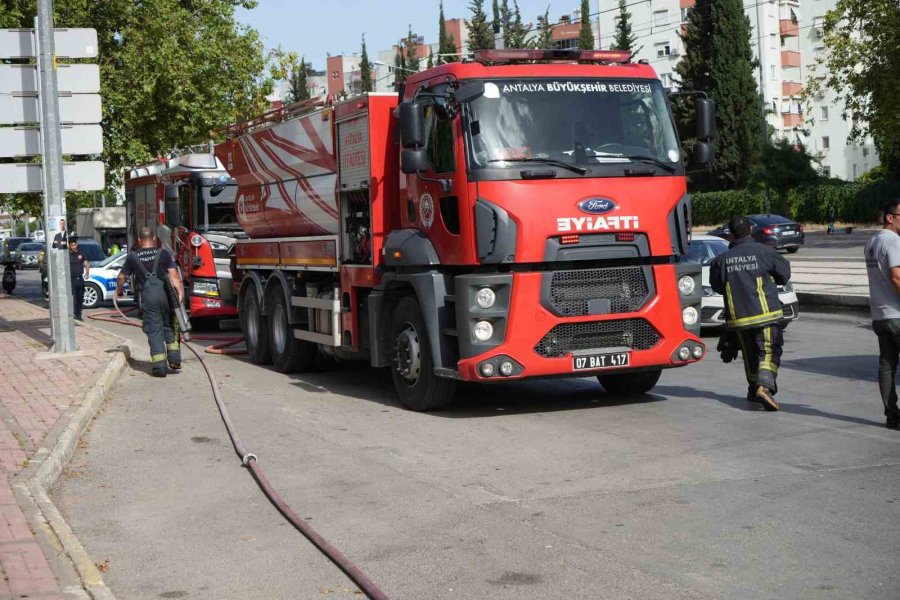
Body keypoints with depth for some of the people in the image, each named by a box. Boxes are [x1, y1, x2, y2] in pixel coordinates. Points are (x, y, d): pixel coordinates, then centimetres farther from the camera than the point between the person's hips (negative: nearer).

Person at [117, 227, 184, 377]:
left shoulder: (133, 257, 10)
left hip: (147, 296, 0)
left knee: (154, 330, 2)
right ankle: (174, 359, 10)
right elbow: (174, 274, -4)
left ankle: (159, 365, -4)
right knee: (169, 326, 17)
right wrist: (180, 291, -6)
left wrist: (119, 290, 38)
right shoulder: (163, 253, 6)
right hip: (165, 293, 0)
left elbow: (122, 276, 20)